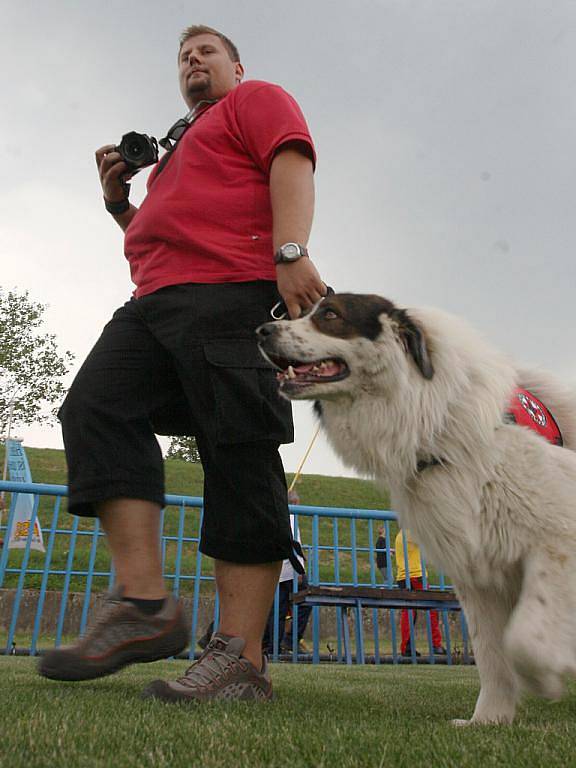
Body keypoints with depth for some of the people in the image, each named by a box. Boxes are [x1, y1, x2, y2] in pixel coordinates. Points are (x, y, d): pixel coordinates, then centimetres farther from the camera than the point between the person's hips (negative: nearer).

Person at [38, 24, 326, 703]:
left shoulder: (257, 99, 19)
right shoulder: (178, 144, 41)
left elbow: (292, 165, -3)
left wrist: (290, 251, -21)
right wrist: (119, 201, 25)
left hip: (231, 293, -8)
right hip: (155, 302, 8)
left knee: (238, 454, -15)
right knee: (95, 406, -14)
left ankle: (241, 657, -14)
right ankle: (145, 604, -17)